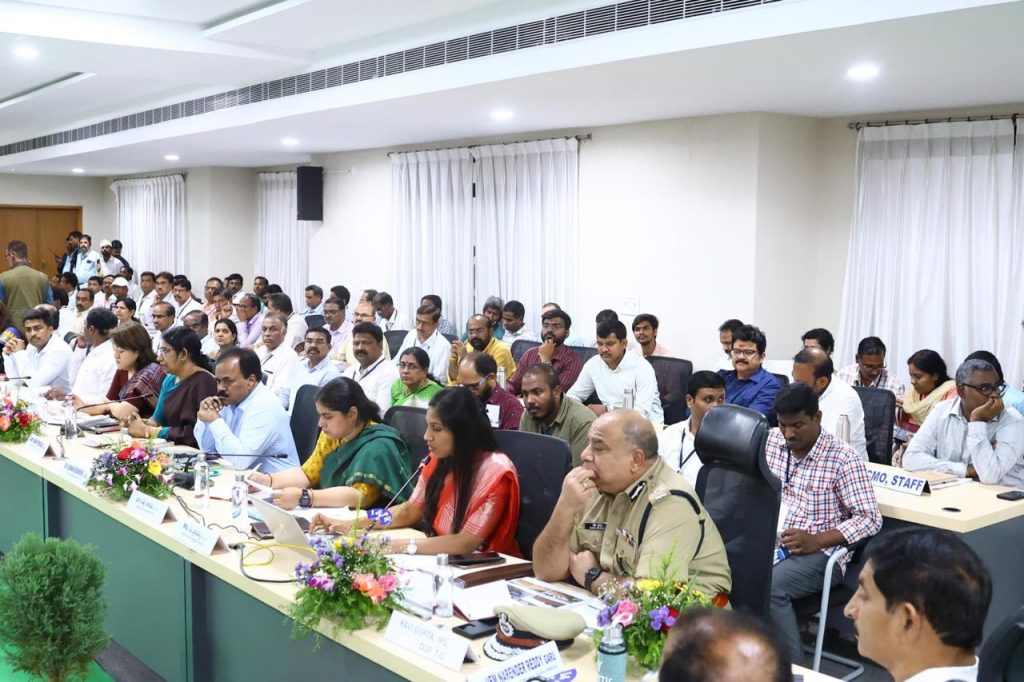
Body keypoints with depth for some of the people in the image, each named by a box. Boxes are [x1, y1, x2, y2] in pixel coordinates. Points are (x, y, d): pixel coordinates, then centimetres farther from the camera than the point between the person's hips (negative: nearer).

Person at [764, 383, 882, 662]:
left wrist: (815, 540, -20)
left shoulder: (843, 458, -8)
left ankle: (792, 668, -12)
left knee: (768, 587, -31)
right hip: (768, 543, 4)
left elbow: (870, 519, -9)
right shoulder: (769, 441, 6)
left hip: (819, 553, -4)